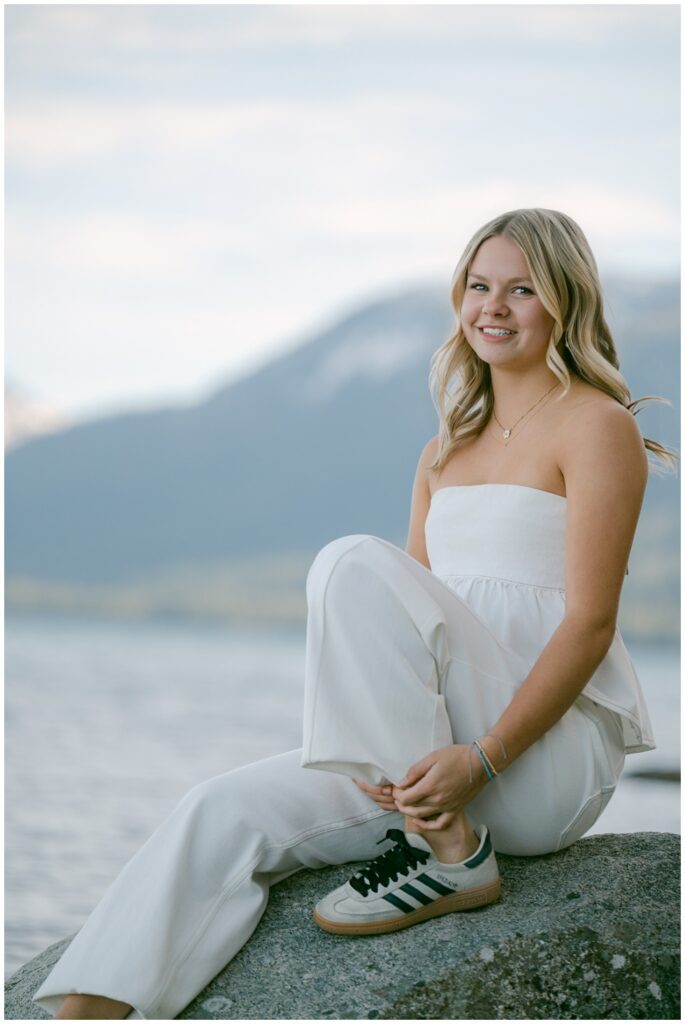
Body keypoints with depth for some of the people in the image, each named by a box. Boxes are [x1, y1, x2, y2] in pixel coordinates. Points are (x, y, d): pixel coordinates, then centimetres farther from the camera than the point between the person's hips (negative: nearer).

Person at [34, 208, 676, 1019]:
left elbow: (591, 623, -11)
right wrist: (394, 768, -5)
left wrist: (483, 760, -23)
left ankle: (449, 853, -22)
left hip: (557, 753, -6)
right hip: (435, 754, 6)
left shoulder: (595, 427, -1)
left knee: (355, 564, -25)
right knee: (225, 812, -16)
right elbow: (411, 628, 14)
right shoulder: (445, 452, 20)